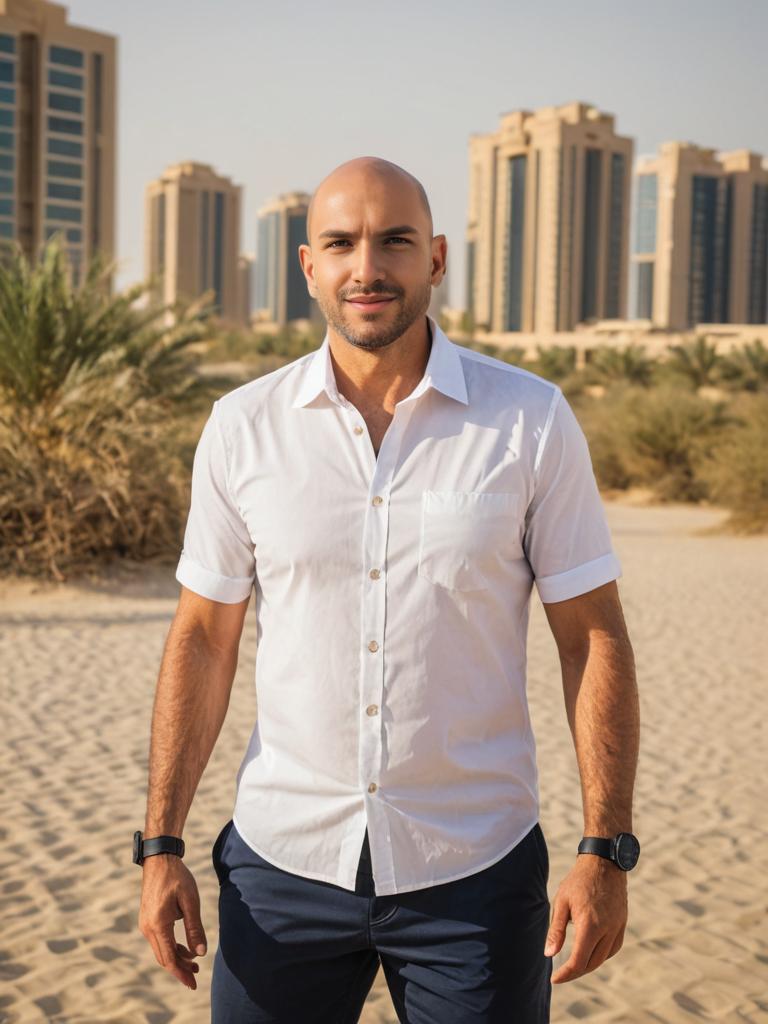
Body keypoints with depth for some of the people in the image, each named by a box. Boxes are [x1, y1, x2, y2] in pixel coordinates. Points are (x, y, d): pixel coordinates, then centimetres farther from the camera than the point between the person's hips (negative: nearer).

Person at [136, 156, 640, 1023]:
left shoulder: (531, 421, -5)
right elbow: (204, 637, 3)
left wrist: (605, 852, -7)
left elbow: (593, 636, -3)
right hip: (282, 859, 1)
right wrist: (161, 845, 1)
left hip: (475, 868, -1)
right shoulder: (241, 426, -1)